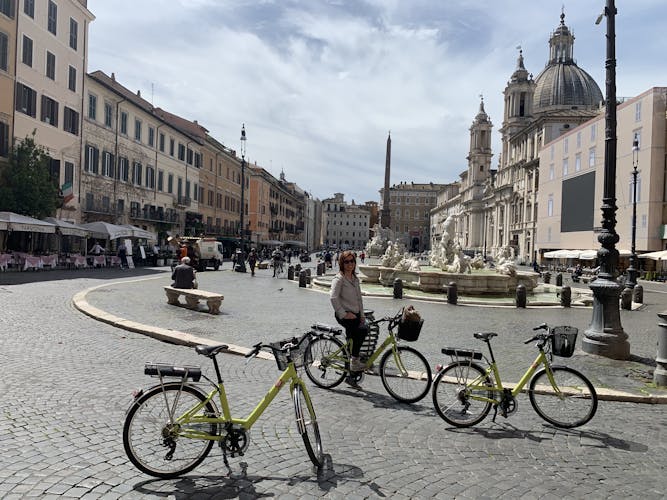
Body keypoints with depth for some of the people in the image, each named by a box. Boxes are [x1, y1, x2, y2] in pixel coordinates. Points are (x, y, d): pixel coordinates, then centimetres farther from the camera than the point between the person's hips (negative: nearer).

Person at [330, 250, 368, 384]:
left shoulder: (355, 279, 17)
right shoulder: (338, 279, -9)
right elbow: (334, 298, -20)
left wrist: (361, 315, 9)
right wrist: (344, 314, -22)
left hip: (355, 314, 8)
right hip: (344, 315, -8)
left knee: (353, 338, 4)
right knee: (363, 329, -28)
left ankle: (350, 374, 16)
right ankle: (355, 361, -20)